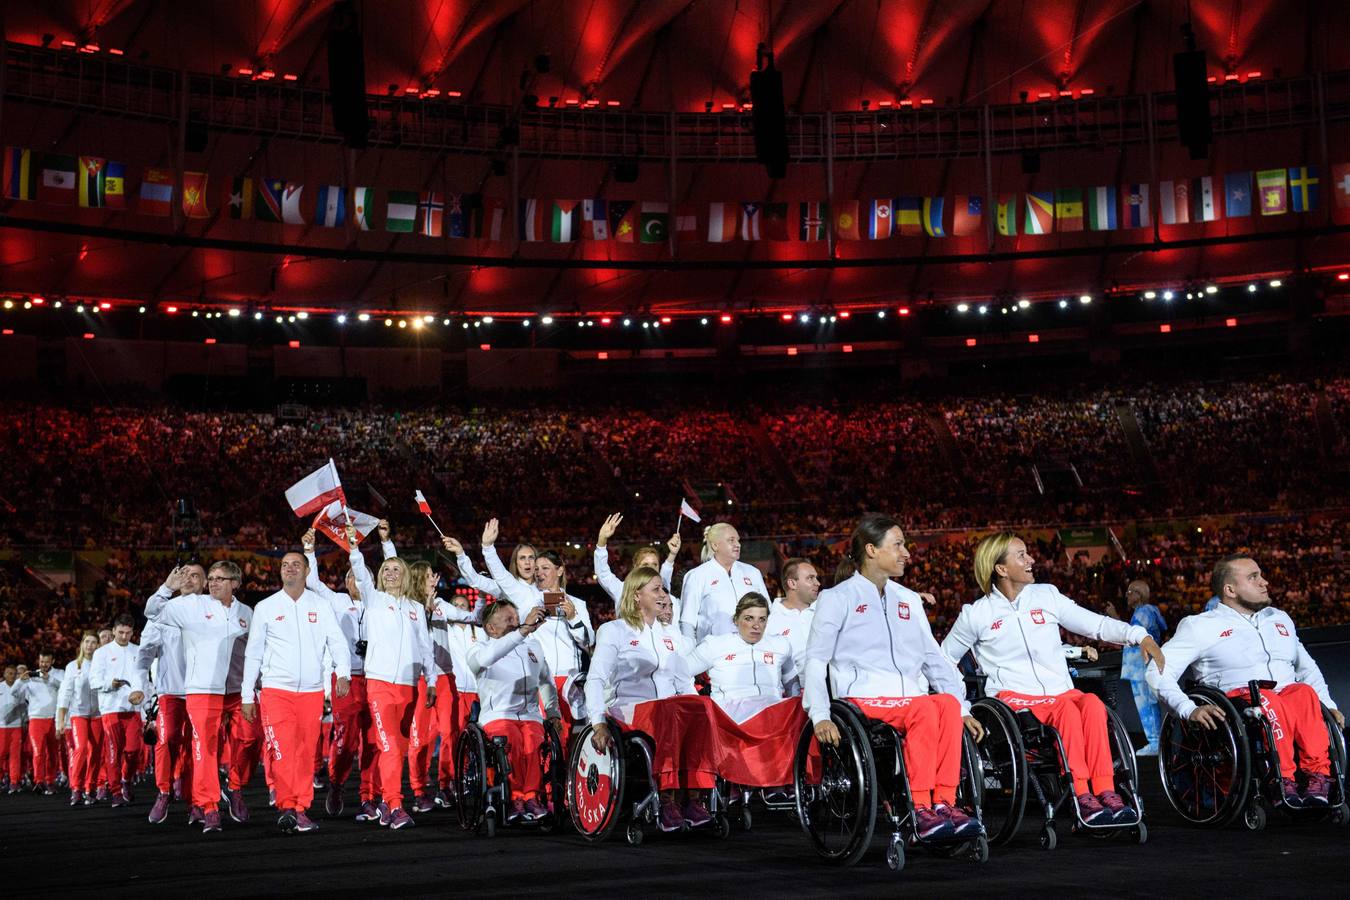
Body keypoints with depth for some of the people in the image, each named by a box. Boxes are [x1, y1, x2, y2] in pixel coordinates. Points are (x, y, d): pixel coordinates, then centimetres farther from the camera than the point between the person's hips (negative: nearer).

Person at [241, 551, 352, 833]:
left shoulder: (320, 605, 9)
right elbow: (253, 653, 9)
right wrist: (247, 696, 6)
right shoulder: (265, 607, 7)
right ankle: (287, 807, -12)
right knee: (283, 750, -13)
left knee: (306, 753, 2)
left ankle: (301, 809, 7)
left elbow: (337, 640, 3)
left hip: (312, 692, 2)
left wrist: (343, 673, -14)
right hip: (276, 690, -1)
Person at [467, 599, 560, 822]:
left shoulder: (533, 645, 22)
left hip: (530, 715, 3)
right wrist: (523, 630, -31)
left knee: (533, 740, -32)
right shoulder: (479, 650, 5)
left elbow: (546, 681, 34)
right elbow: (489, 656, -22)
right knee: (512, 740, -36)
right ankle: (516, 797, -29)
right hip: (497, 715, -3)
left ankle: (531, 797, -34)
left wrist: (553, 712, 18)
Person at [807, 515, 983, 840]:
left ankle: (944, 802, -32)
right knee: (926, 709, -33)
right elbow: (816, 660, 0)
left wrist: (963, 706, 8)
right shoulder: (838, 598, 6)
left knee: (949, 703, -29)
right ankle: (921, 808, -32)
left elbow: (934, 658, 21)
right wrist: (820, 716, -13)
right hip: (864, 700, -5)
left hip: (910, 697, 5)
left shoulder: (909, 600, 23)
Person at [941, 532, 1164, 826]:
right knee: (1068, 711, -33)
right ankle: (1082, 797, -36)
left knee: (1092, 702, -31)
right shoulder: (976, 614, 6)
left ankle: (1105, 791, -35)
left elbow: (1096, 624, 9)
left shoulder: (1047, 596, 14)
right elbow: (944, 659, 16)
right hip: (1014, 699, -3)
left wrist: (1138, 635, -5)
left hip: (1061, 692, 3)